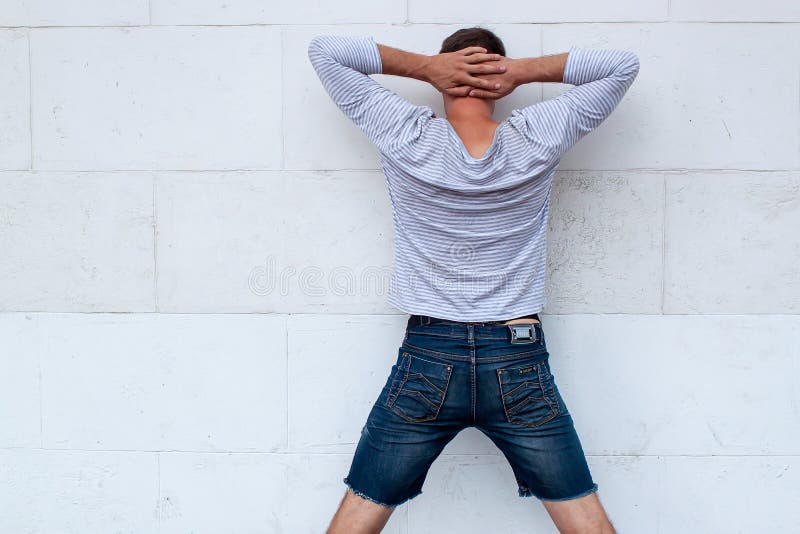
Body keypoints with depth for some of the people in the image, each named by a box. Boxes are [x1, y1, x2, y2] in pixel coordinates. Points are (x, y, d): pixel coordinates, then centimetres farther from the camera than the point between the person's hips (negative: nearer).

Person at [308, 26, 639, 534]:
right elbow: (623, 64, 8)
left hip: (427, 362, 0)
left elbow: (325, 49, 4)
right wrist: (524, 69, -1)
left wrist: (423, 65, -2)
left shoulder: (407, 137, -6)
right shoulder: (537, 139, -4)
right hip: (520, 364, 1)